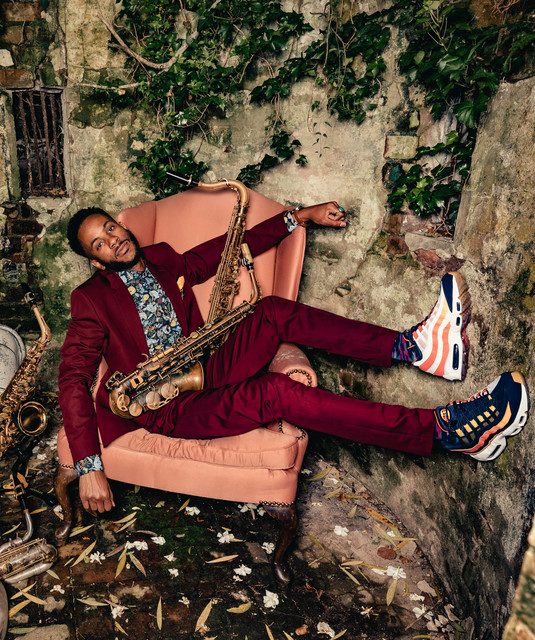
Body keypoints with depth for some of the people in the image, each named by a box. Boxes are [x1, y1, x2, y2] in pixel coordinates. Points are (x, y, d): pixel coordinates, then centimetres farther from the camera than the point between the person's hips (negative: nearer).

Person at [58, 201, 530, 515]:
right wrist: (89, 468, -20)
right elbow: (74, 378, -10)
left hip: (204, 372, 6)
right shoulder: (91, 298, -2)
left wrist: (300, 217, 14)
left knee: (273, 312, -19)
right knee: (276, 394, -30)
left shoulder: (163, 261, 14)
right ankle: (443, 430, -34)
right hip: (164, 408, -6)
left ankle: (412, 346, -26)